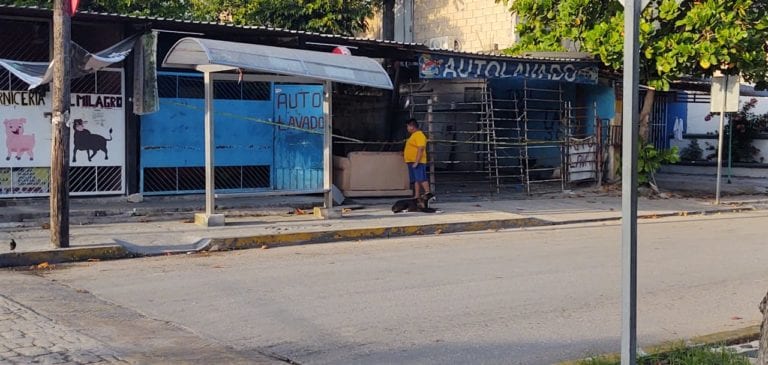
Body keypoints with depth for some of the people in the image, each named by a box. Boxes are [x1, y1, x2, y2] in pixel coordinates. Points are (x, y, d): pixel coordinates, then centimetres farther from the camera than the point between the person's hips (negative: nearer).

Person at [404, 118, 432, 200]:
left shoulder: (419, 135, -13)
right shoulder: (414, 135, 19)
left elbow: (420, 149, -21)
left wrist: (416, 162, -26)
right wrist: (405, 153, 24)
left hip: (417, 162, -10)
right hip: (411, 162, 10)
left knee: (421, 178, -16)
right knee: (416, 180, 8)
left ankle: (427, 193, -21)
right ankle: (417, 196, 9)